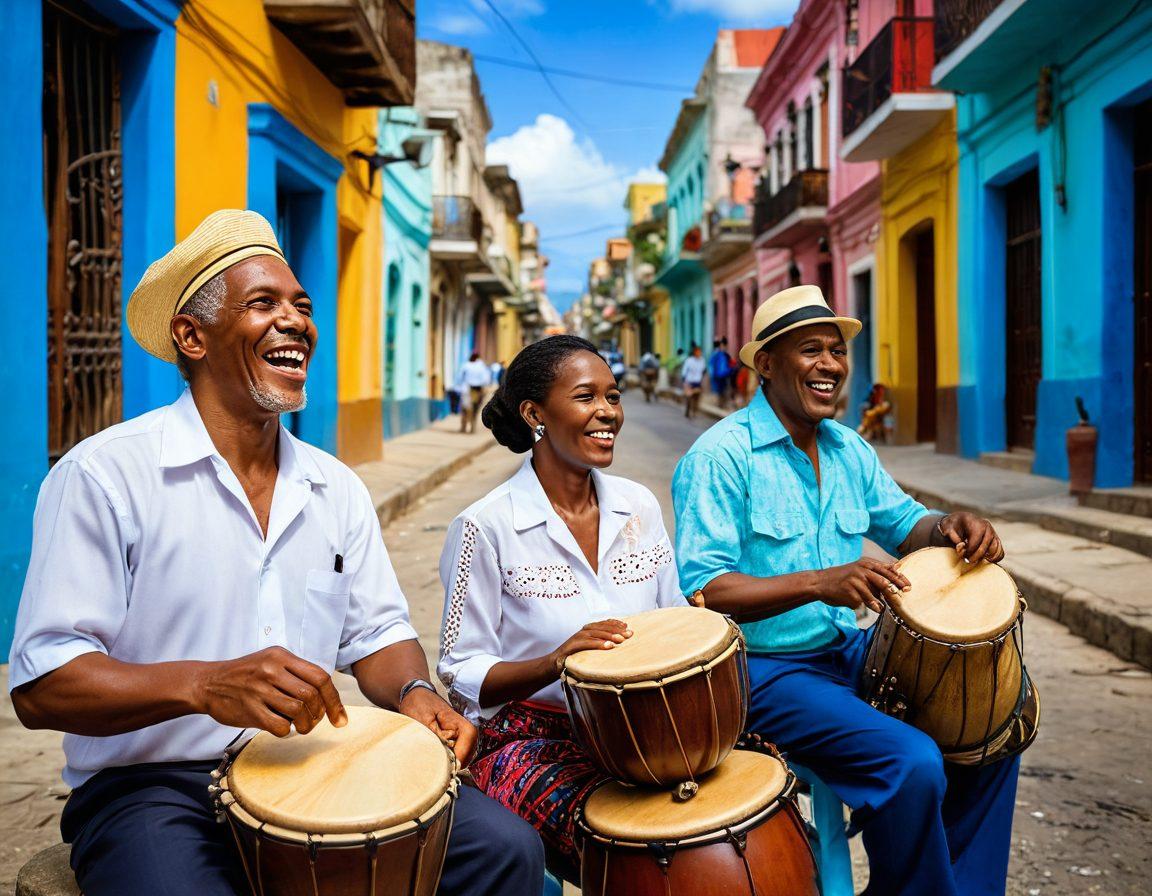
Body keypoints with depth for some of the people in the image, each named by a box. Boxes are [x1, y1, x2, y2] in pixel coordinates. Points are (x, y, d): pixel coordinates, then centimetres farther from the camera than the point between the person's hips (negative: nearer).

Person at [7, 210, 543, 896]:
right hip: (154, 787, -4)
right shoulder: (105, 475, -10)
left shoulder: (337, 487, 10)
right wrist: (205, 685, -31)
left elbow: (376, 632, 15)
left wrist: (415, 693, -8)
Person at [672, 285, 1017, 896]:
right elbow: (700, 591, -23)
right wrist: (818, 583, -34)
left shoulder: (849, 450, 8)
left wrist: (950, 528, -5)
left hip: (848, 652, 8)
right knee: (911, 763, -25)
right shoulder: (720, 456, -16)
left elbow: (902, 524, 19)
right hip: (764, 669, -8)